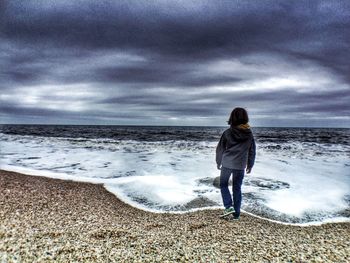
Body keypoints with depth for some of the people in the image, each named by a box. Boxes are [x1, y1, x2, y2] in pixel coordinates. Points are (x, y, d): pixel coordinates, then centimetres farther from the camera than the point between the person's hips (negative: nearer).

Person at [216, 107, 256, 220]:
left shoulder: (227, 133, -10)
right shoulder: (249, 134, -2)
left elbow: (220, 149, -1)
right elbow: (252, 152, 6)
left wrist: (219, 162, 13)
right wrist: (250, 165, 18)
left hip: (226, 164, -2)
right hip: (240, 166, 2)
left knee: (223, 184, 17)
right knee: (237, 188, 14)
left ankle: (228, 206, 3)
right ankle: (236, 213, 19)